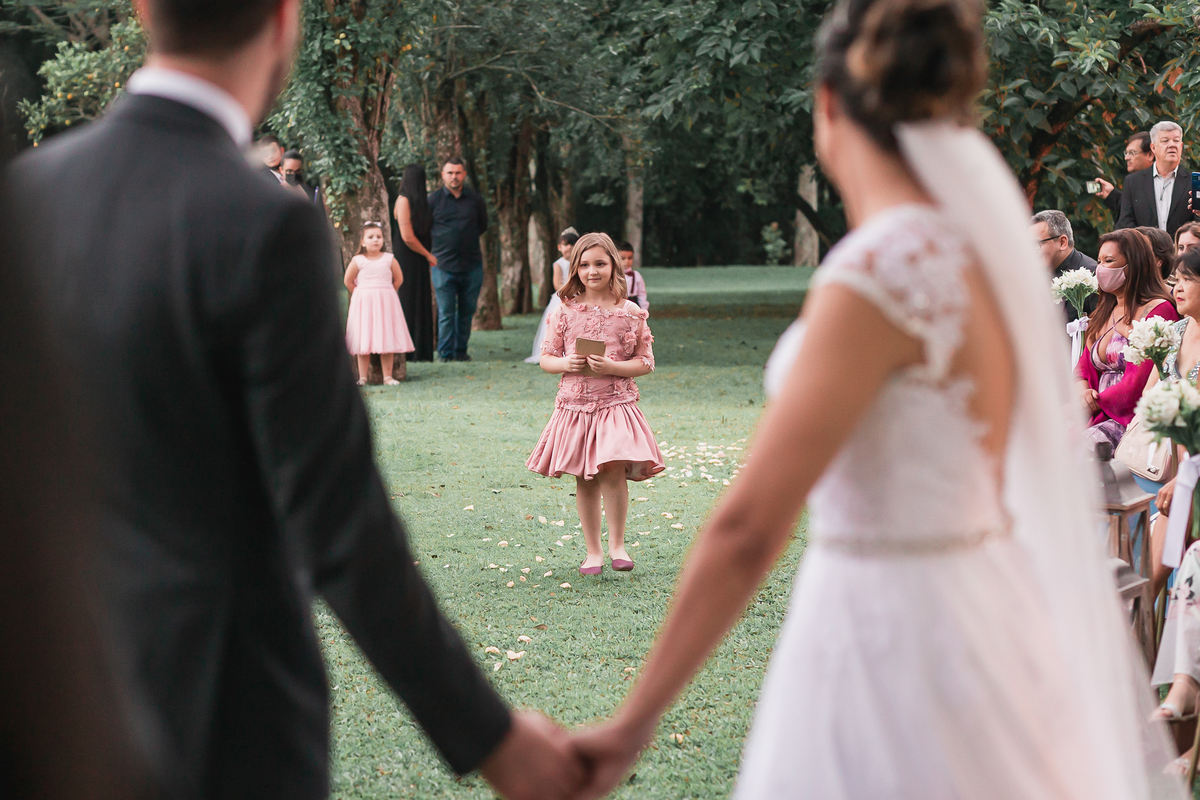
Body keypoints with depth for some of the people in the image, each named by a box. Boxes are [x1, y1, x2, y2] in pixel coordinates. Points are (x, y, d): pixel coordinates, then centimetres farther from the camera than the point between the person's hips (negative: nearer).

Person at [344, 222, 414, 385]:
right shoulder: (358, 261, -3)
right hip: (363, 304, -1)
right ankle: (362, 377, 3)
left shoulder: (389, 259, 0)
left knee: (388, 340, 1)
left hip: (386, 303, 1)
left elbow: (398, 279, 8)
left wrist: (386, 293, 6)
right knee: (363, 341, -2)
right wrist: (361, 294, 7)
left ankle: (387, 376, 5)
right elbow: (348, 281, 5)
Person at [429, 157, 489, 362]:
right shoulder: (433, 200, 1)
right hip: (443, 266, -2)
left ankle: (461, 350, 17)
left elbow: (482, 226, 23)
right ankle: (445, 352, 4)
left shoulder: (475, 201, 6)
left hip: (472, 266, 2)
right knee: (446, 313, -3)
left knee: (467, 311, 7)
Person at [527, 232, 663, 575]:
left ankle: (617, 544, 1)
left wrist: (611, 367, -14)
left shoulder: (629, 312, 0)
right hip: (575, 404, 2)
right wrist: (566, 364, -13)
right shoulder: (565, 311, 3)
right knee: (585, 481, 7)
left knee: (613, 470, -17)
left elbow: (645, 362, 1)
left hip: (616, 402, -2)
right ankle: (593, 550, 19)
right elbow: (546, 358, 8)